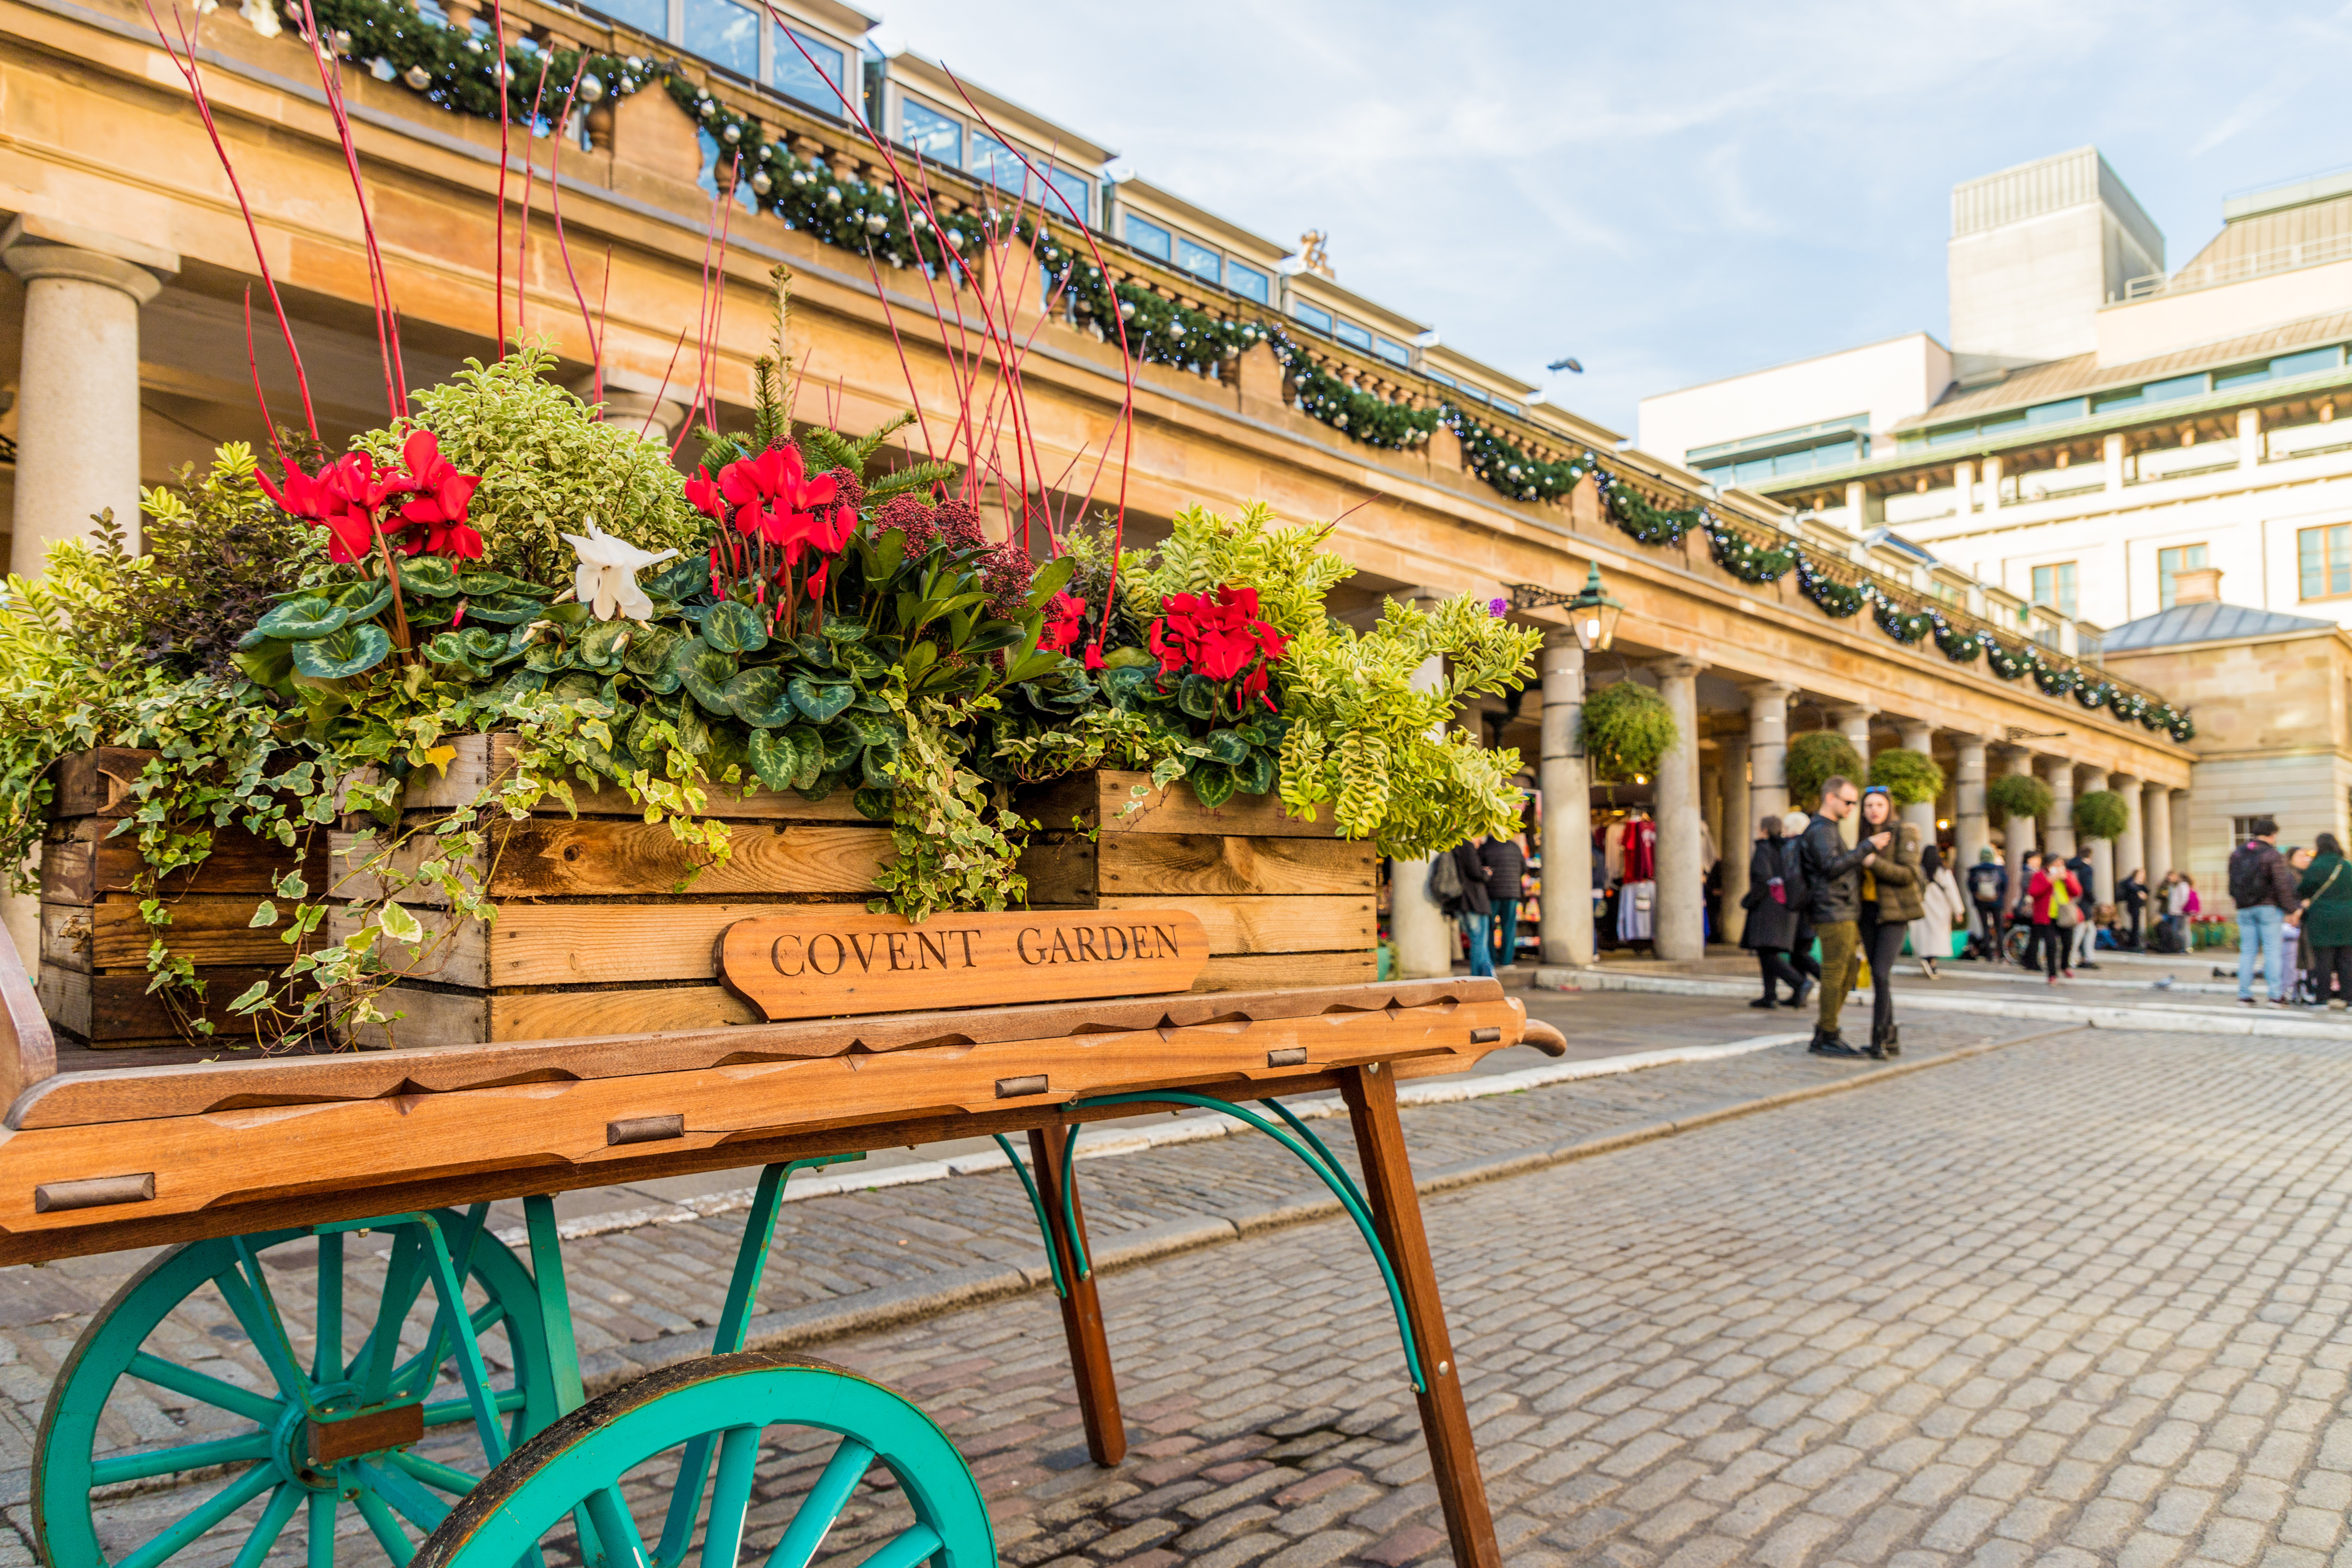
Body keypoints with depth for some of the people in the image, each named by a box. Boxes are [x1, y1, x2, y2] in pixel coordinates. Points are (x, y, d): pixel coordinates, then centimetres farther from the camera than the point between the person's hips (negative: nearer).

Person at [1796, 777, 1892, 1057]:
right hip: (1834, 914, -11)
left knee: (1847, 973, 13)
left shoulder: (1828, 829, 23)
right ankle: (1827, 1038, -1)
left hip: (1844, 914, 11)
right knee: (1834, 974, -7)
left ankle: (1823, 1035, 17)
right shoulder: (1820, 830, -11)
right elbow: (1832, 866, -25)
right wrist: (1867, 847, -24)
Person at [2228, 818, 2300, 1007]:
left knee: (2247, 951, 6)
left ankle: (2244, 995, 3)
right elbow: (2283, 887, -9)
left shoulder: (2236, 853, 8)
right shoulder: (2273, 856, -8)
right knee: (2273, 950, -1)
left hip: (2244, 909, 4)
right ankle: (2276, 996, -3)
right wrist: (2291, 909, -2)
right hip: (2268, 907, -4)